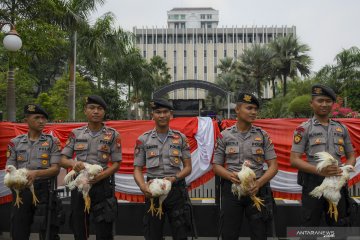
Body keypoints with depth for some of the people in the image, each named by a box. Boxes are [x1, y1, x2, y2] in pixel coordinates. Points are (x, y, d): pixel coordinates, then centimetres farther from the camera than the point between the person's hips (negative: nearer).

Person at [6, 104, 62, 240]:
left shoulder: (52, 141, 5)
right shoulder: (15, 142, 10)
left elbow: (56, 169, -4)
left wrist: (36, 173, -22)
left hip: (44, 189, -2)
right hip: (21, 191, 2)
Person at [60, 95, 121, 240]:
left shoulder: (112, 135, 0)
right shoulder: (75, 134, 6)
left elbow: (116, 164, -1)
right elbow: (63, 160, 6)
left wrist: (100, 176, -19)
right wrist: (73, 163, -17)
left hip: (102, 186, -2)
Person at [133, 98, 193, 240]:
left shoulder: (180, 138, 5)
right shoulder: (143, 139, 4)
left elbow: (188, 167, 5)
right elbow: (137, 169, 3)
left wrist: (174, 178, -14)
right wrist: (143, 186, -17)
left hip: (177, 189, 0)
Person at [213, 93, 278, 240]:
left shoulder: (262, 135, 3)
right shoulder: (225, 136, 2)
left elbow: (273, 165, 1)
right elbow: (216, 165, 5)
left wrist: (259, 182, -17)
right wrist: (230, 175, -16)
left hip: (257, 189, 1)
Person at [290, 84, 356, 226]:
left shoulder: (341, 128, 11)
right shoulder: (304, 129, -2)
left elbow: (351, 156, 17)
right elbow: (294, 160, -8)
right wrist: (319, 170, -22)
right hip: (313, 182, -4)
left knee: (340, 225, 13)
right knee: (310, 226, 4)